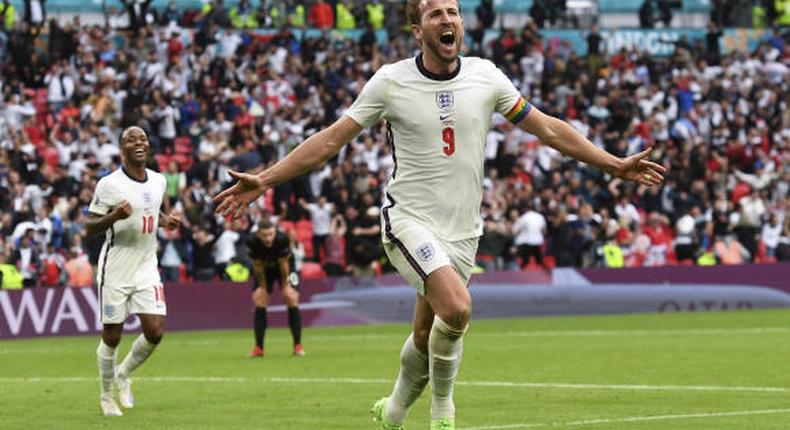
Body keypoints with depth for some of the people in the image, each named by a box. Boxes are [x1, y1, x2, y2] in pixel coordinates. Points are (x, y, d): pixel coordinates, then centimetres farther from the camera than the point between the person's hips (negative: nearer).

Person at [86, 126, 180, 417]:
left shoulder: (158, 181, 6)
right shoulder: (109, 184, -12)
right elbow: (89, 227, -10)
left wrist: (165, 221, 5)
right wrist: (114, 216, -28)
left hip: (146, 269, 5)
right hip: (115, 272, -5)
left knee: (155, 332, -5)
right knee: (112, 336, 3)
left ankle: (123, 375, 23)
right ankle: (106, 396, 23)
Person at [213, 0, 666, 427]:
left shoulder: (485, 76, 1)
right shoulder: (391, 81, -6)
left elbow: (548, 128, 9)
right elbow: (331, 139, -2)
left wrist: (616, 164, 6)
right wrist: (264, 179, -8)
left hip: (463, 229, 4)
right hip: (410, 220, -4)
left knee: (428, 335, 6)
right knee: (456, 306, -27)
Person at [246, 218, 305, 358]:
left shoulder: (282, 239, -37)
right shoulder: (252, 242, -33)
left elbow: (283, 265, -24)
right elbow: (258, 267, -18)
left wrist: (285, 286, -14)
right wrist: (263, 287, -9)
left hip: (285, 267, -2)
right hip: (265, 269, 2)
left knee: (291, 298, -14)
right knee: (259, 300, -10)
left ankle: (298, 346, -7)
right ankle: (258, 348, -3)